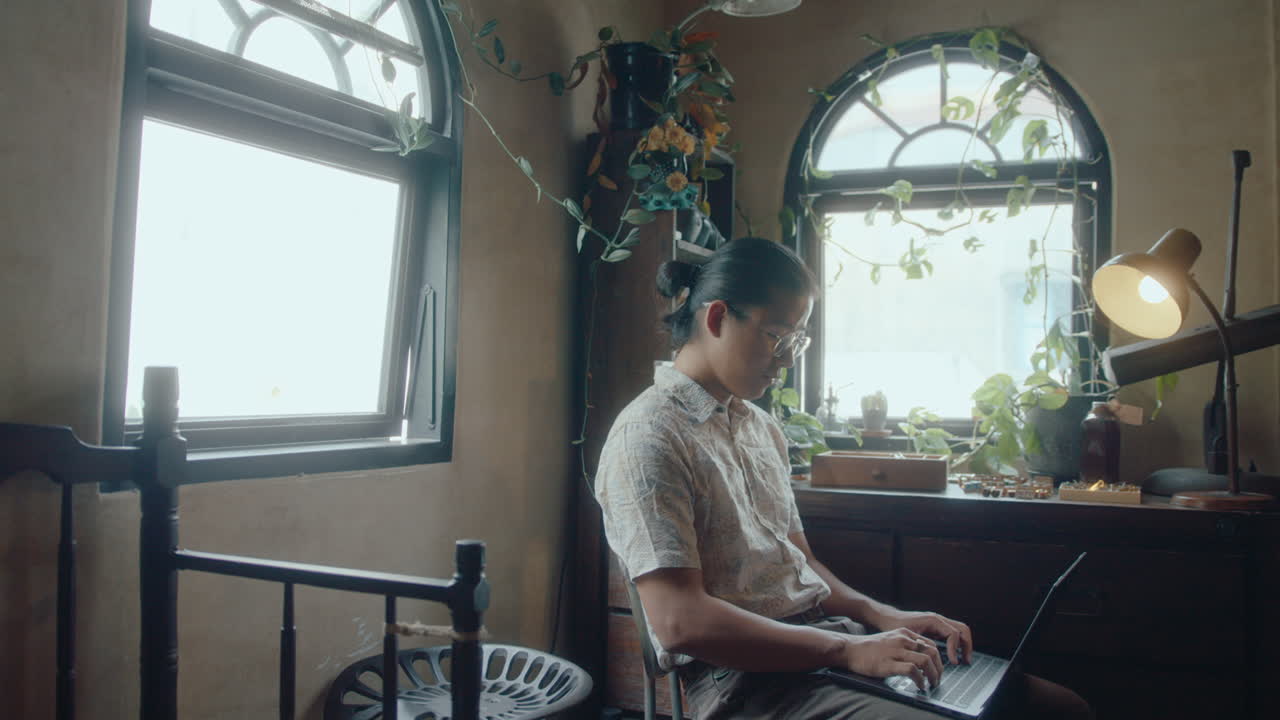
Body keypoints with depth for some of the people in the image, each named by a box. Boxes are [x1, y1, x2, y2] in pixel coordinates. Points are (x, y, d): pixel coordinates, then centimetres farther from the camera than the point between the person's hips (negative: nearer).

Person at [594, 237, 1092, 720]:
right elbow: (679, 621, -20)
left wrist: (881, 617, 4)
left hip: (827, 631, 9)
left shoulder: (761, 427, 17)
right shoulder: (648, 438, -12)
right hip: (742, 674, -8)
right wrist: (847, 650, -19)